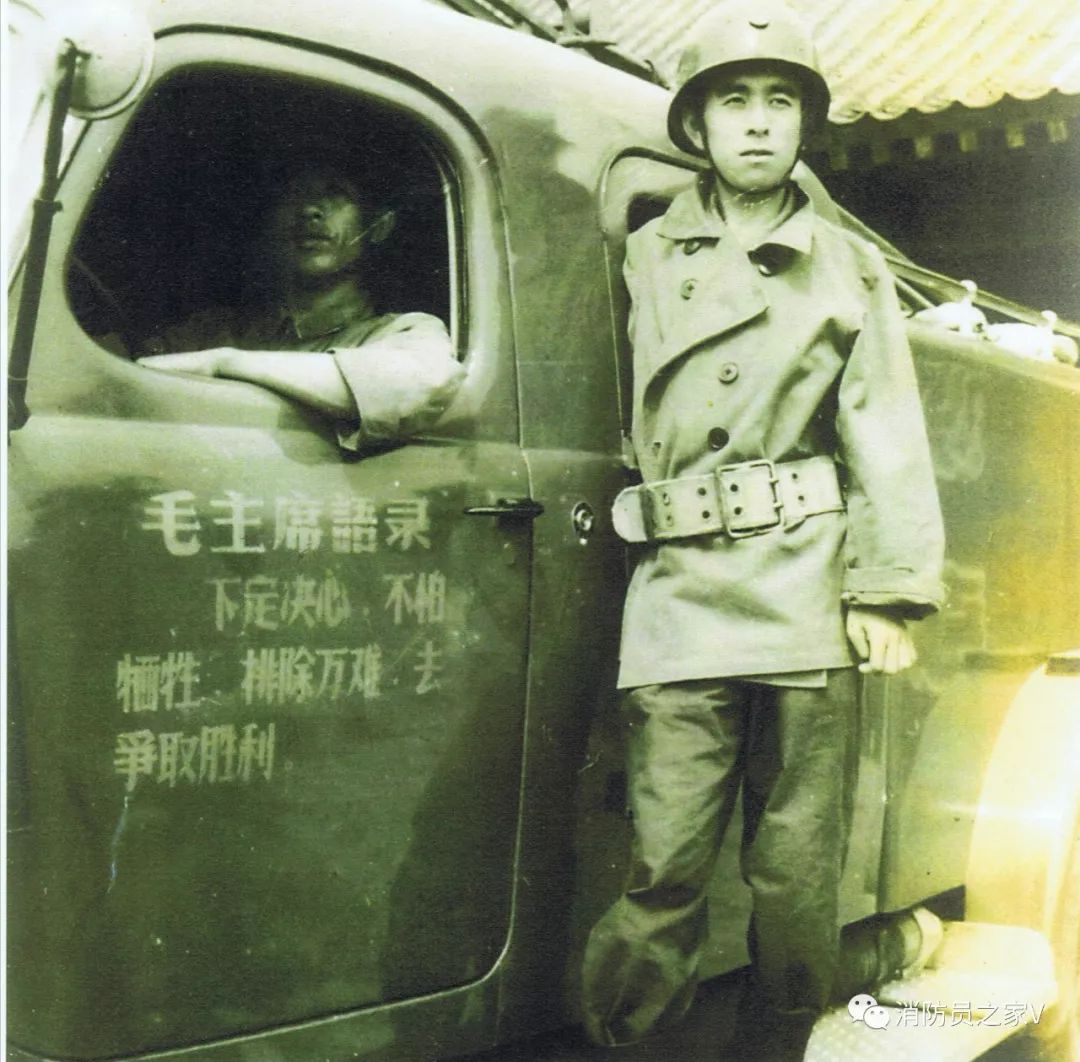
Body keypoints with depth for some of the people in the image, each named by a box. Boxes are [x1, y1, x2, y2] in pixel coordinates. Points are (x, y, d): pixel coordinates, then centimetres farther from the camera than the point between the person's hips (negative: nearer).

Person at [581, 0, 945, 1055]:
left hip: (809, 603, 0)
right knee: (663, 866, -3)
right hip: (679, 597, 0)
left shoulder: (849, 265, 14)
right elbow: (616, 424, 14)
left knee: (799, 871, 5)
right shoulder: (646, 256, 16)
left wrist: (887, 588, -2)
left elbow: (887, 433, 8)